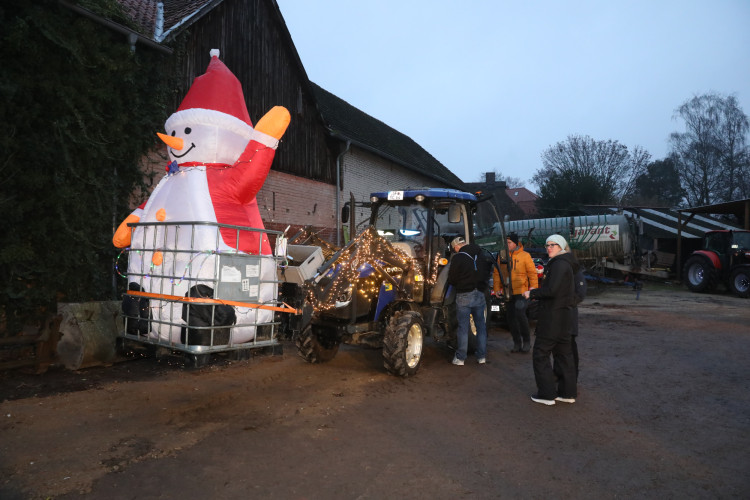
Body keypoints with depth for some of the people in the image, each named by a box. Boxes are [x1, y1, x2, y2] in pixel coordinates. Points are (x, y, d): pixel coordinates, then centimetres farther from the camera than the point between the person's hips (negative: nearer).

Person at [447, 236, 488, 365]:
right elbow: (487, 273, 18)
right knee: (481, 326, 12)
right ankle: (481, 356, 17)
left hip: (464, 296, -5)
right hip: (480, 295, 5)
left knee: (463, 327, 2)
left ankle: (460, 358, 6)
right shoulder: (480, 256, 9)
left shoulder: (457, 258, -10)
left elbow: (452, 279, -8)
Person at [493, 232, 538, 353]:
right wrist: (497, 288, 6)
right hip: (507, 292, 4)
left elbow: (532, 273, 0)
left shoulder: (524, 255, -2)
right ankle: (517, 343, 22)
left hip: (521, 291, -4)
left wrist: (533, 288, -6)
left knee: (520, 314, -17)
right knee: (511, 318, 8)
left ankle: (526, 340, 3)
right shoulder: (501, 256, 8)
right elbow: (496, 273, 12)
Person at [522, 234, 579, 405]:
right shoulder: (564, 264, 17)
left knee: (540, 354, -2)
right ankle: (567, 392, 23)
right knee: (563, 353, 15)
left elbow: (552, 290, -25)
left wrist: (532, 293, -12)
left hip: (553, 317, -10)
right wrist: (537, 294, 14)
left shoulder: (559, 264, -16)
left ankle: (547, 394, 4)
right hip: (563, 316, 10)